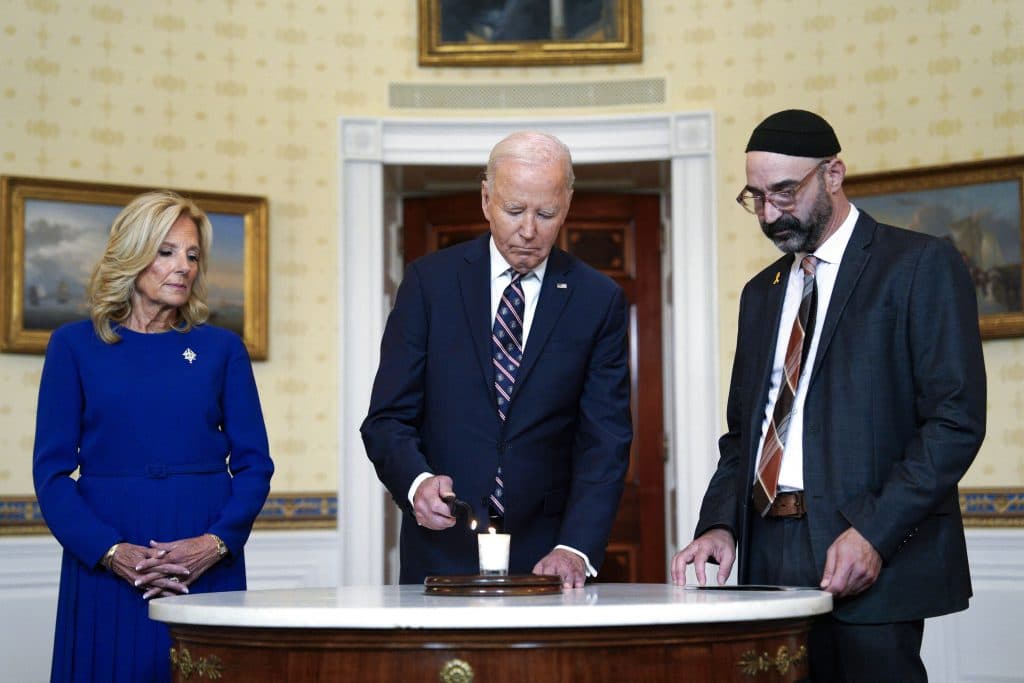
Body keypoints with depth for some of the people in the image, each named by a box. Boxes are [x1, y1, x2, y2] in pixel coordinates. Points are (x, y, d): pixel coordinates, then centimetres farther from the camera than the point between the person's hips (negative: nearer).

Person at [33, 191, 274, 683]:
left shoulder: (221, 348, 8)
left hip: (208, 567, 1)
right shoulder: (75, 345, 4)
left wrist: (216, 542, -12)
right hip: (104, 568, -1)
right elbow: (51, 471, -1)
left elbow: (254, 464, 5)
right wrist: (112, 551, -14)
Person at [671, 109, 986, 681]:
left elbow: (957, 419, -9)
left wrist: (874, 533, -18)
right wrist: (721, 524, 2)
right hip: (769, 555, 6)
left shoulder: (922, 265, -2)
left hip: (871, 557, -5)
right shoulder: (762, 292, 19)